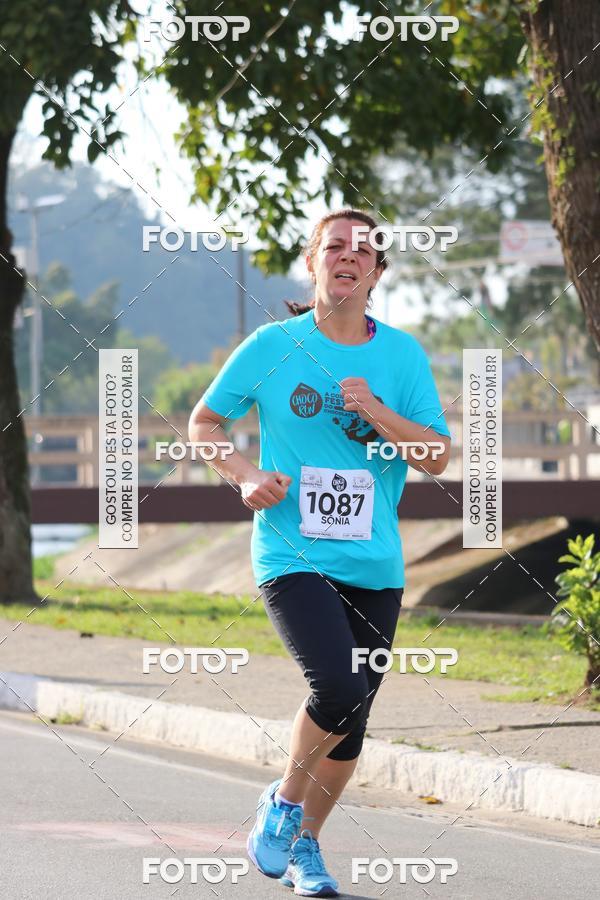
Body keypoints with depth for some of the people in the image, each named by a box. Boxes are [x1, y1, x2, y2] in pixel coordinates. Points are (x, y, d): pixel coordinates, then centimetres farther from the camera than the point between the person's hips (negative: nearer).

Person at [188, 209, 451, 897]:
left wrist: (375, 413, -14)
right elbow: (203, 423, 11)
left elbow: (437, 458, 1)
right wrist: (245, 477, -7)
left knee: (351, 718, 8)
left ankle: (303, 845, 29)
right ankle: (283, 801, 3)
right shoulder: (272, 346, 0)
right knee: (340, 686, -23)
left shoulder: (402, 354, 5)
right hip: (291, 555, -3)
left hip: (374, 566, 4)